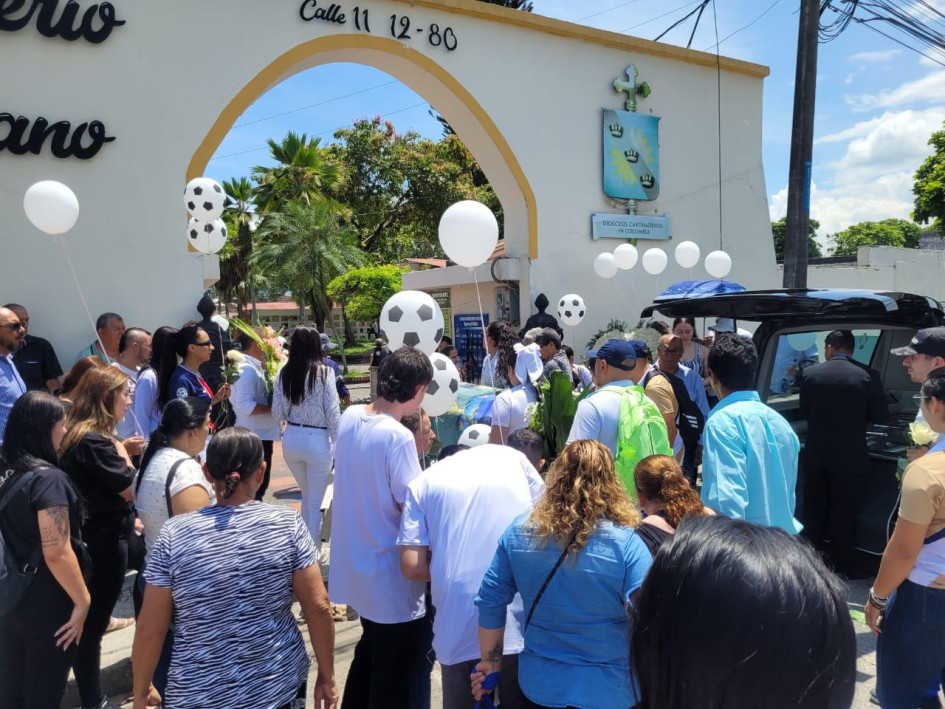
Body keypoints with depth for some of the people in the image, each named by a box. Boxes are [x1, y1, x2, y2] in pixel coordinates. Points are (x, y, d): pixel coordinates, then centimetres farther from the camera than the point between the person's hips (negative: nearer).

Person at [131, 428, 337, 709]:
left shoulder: (174, 534, -11)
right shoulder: (288, 524, -11)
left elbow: (150, 628, -5)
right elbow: (318, 606, -10)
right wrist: (327, 676, 2)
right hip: (280, 686, 1)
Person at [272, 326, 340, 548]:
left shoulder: (284, 373, -1)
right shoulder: (324, 372, -12)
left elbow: (278, 412, 0)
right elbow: (332, 412, -11)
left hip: (291, 440, 5)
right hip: (317, 440, -4)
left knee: (307, 497, 25)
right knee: (315, 504, 10)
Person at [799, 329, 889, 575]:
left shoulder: (810, 373, -5)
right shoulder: (868, 375, -11)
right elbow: (881, 416, -4)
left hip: (816, 454, 2)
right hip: (850, 456, -2)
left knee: (814, 508, 16)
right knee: (844, 512, 10)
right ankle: (841, 564, 21)